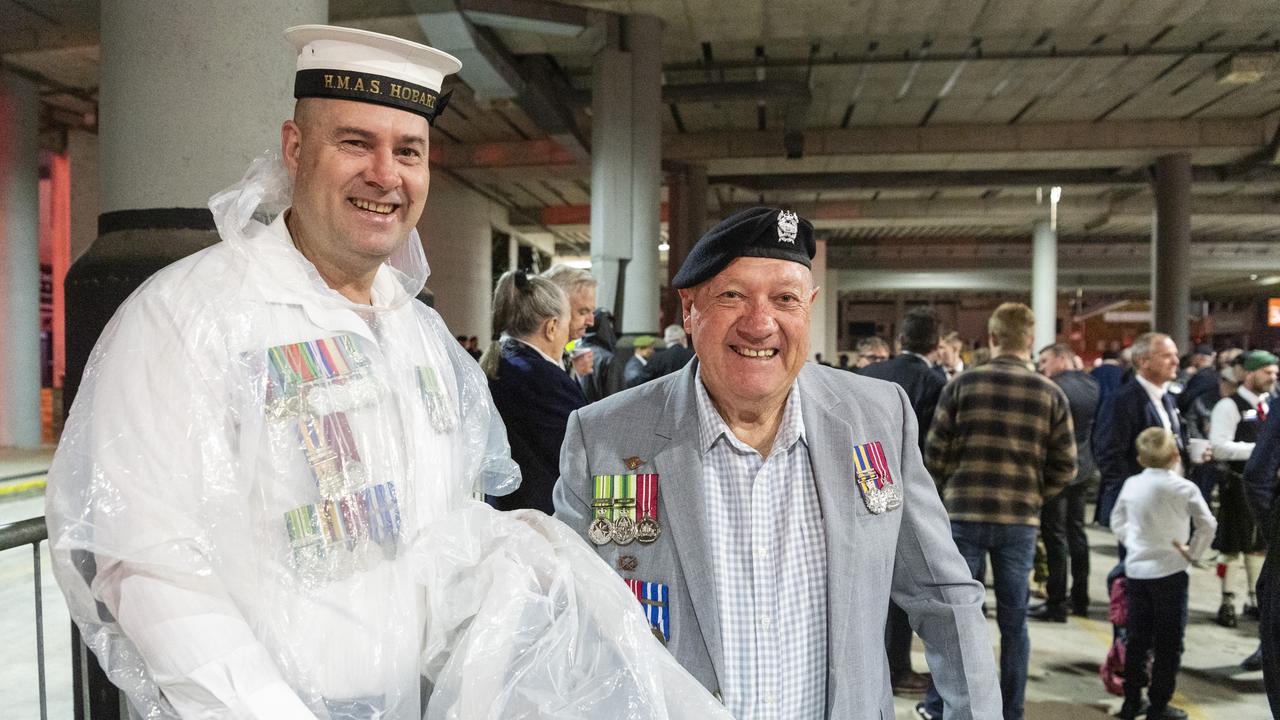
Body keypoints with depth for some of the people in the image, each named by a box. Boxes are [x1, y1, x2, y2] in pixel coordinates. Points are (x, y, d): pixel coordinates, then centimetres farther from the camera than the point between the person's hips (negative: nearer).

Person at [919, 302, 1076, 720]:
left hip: (964, 514, -1)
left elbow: (936, 453, -3)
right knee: (1014, 621, 11)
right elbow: (1065, 467, 0)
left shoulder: (963, 384, -5)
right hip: (1020, 520, 1)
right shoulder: (1051, 395, 0)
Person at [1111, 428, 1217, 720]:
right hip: (1170, 571, -4)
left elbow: (1117, 520, 10)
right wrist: (1193, 552, 1)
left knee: (1136, 638, 13)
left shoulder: (1131, 485, 1)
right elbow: (1207, 525, -11)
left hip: (1135, 569, 4)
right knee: (1168, 642, 7)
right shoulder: (1185, 488, -10)